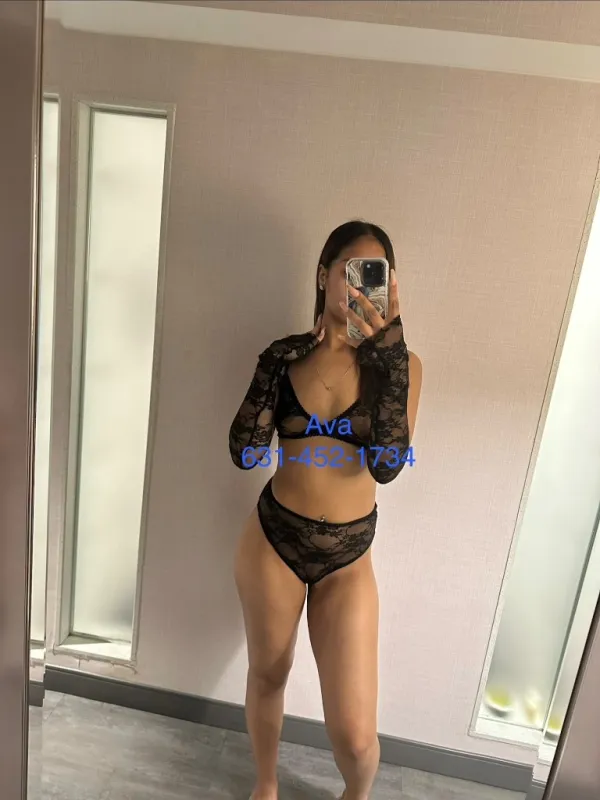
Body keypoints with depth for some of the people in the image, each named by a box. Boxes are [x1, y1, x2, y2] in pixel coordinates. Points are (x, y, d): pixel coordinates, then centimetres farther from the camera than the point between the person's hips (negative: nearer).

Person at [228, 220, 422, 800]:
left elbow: (386, 465, -22)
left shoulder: (400, 364, -8)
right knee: (267, 675, 22)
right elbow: (244, 453, -11)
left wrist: (386, 344, -26)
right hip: (273, 539, 1)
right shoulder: (286, 354, -4)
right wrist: (280, 360, -17)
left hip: (347, 557, -1)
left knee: (354, 732, 3)